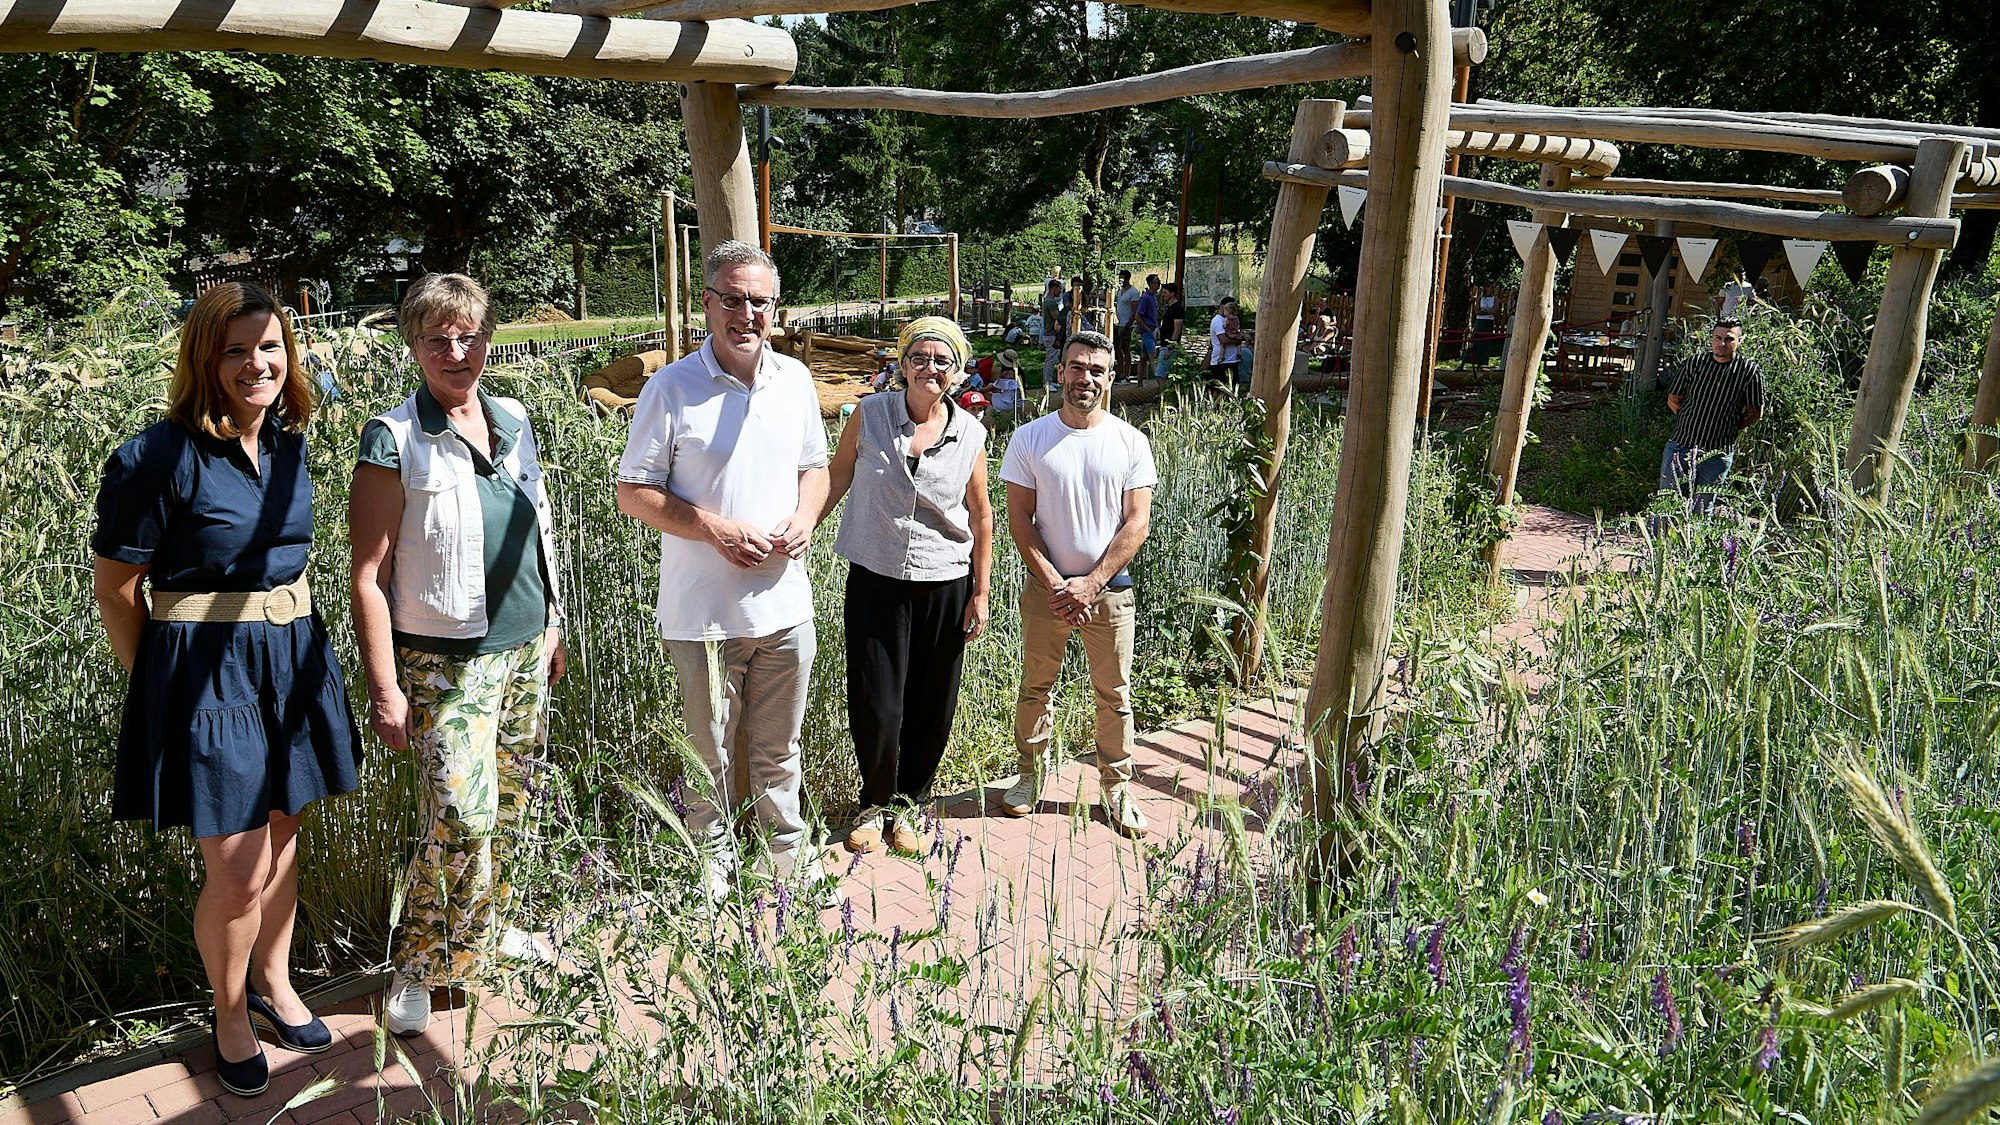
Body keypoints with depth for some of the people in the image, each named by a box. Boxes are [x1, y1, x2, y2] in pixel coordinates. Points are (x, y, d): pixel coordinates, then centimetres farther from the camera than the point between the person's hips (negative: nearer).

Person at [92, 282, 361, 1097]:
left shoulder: (289, 444, 5)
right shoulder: (159, 459, -16)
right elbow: (113, 587, -8)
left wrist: (295, 645, 16)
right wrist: (159, 687, -4)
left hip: (293, 657, 6)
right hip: (206, 669, -6)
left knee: (282, 837, 18)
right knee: (238, 871, 0)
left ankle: (274, 981, 40)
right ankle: (230, 1014, 26)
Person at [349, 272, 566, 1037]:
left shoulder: (514, 421, 7)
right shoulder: (395, 442, -11)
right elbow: (367, 573, -12)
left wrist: (550, 626, 19)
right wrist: (385, 688, -15)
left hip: (524, 651, 6)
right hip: (446, 664, -6)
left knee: (512, 806, 14)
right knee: (461, 819, -10)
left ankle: (488, 924, 34)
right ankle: (415, 966, 9)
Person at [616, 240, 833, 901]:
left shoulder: (795, 381, 5)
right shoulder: (673, 387, -10)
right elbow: (633, 492, -8)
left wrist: (805, 516, -5)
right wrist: (718, 530, -19)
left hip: (785, 604, 4)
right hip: (704, 611, -3)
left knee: (779, 748, 19)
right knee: (710, 750, 12)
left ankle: (790, 851, 36)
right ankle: (712, 859, 32)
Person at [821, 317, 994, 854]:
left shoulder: (970, 434, -1)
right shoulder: (869, 415, -4)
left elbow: (980, 516, 6)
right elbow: (835, 481, 7)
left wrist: (980, 592, 6)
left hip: (944, 585, 1)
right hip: (875, 581, -1)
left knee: (931, 707, 10)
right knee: (875, 706, -3)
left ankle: (910, 801, 32)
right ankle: (876, 802, 23)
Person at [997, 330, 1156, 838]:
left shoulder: (1130, 442, -3)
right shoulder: (1030, 439, -3)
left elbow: (1137, 522, -5)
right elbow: (1019, 519, -4)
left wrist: (1092, 583, -13)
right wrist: (1054, 583, -12)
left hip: (1109, 588, 0)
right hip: (1045, 585, 0)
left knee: (1114, 694, 7)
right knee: (1036, 686, 11)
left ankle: (1117, 787, 20)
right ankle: (1031, 773, 28)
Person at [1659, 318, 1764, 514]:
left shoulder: (1750, 371, -5)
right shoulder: (1693, 364, -1)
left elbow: (1755, 412, 4)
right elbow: (1673, 400, 11)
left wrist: (1729, 429, 3)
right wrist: (1691, 422, 7)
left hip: (1717, 455, -1)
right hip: (1680, 445, 2)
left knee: (1701, 510, 5)